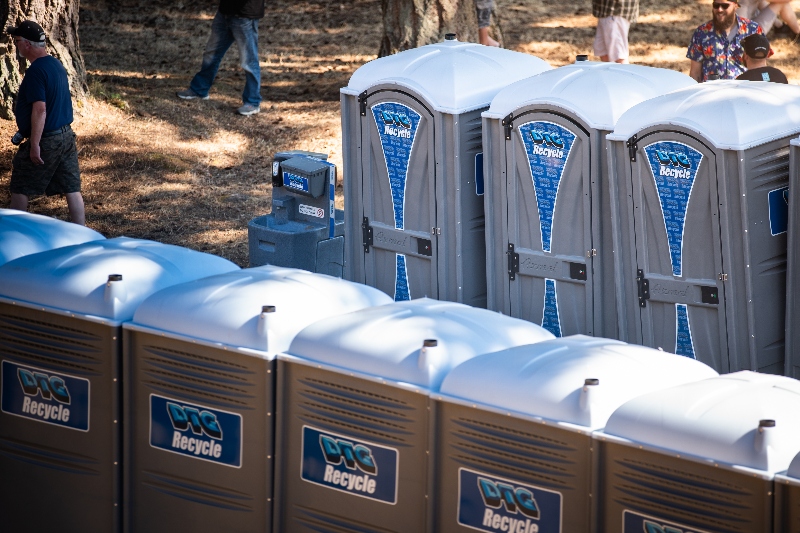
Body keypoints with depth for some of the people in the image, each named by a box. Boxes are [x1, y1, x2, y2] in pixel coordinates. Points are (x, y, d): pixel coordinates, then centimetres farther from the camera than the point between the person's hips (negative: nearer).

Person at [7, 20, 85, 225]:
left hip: (46, 139, -8)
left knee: (20, 188, 7)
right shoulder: (56, 65, 9)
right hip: (66, 135, 8)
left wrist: (34, 145, -23)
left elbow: (40, 109, -25)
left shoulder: (36, 71, -19)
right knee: (71, 189, 8)